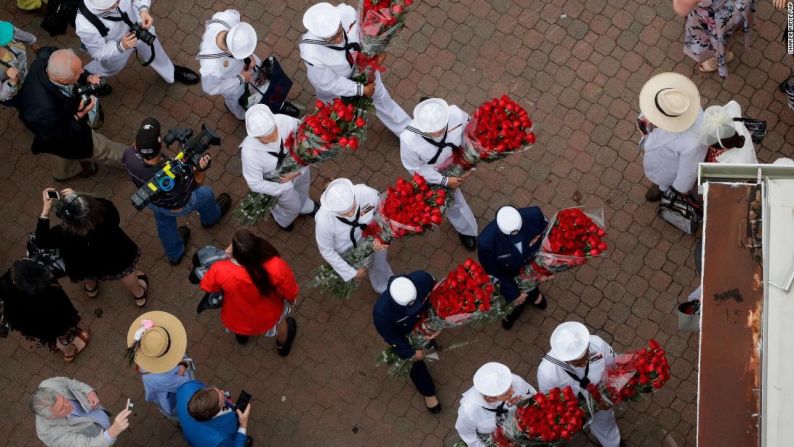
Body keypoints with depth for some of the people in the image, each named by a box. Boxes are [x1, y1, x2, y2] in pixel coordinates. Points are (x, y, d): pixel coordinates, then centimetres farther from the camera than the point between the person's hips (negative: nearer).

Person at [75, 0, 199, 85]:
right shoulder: (86, 26, -46)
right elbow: (99, 53, -27)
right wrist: (121, 46, -44)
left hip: (138, 25, 2)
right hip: (114, 47, -2)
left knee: (154, 52, 32)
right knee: (110, 68, 32)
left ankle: (171, 72, 67)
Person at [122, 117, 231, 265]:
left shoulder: (129, 157, -40)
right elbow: (198, 182, -25)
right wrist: (202, 168, -43)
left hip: (151, 202, 3)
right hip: (177, 207, -3)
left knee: (164, 224, 35)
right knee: (205, 194, 29)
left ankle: (174, 255, 65)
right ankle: (211, 218, 64)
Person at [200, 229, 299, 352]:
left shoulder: (220, 270, -37)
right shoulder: (277, 267, -39)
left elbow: (207, 287, -13)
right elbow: (291, 294, -20)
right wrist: (291, 301, 4)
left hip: (235, 323, 1)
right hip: (268, 320, -1)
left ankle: (241, 335, 66)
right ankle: (283, 345, 63)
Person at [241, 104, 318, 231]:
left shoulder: (285, 121, -39)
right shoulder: (250, 153, -43)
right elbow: (255, 184, -27)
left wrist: (299, 171, -27)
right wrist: (285, 188, -19)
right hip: (279, 181, -3)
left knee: (302, 191, 36)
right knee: (293, 206, 26)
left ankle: (305, 207, 74)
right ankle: (282, 219, 65)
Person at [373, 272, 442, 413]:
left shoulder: (422, 279, -44)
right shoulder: (382, 312, -47)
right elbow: (389, 336, -24)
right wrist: (410, 353, -14)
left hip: (422, 318, 3)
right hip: (402, 333, -2)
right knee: (415, 361, 17)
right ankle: (428, 391, 46)